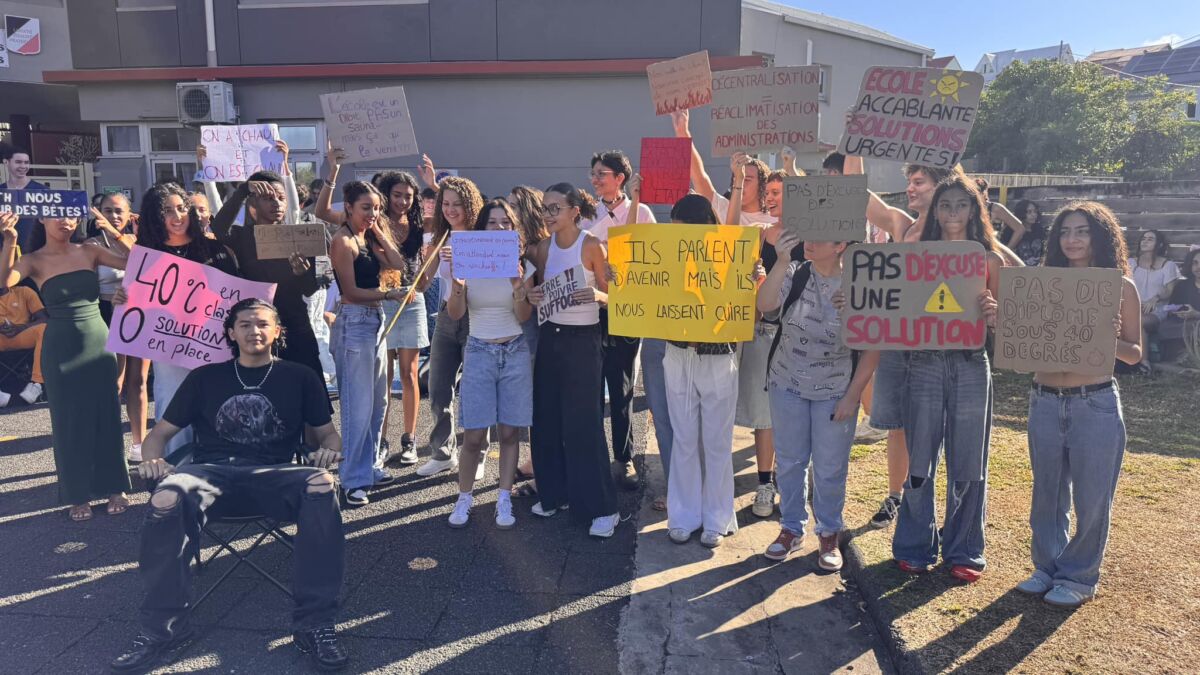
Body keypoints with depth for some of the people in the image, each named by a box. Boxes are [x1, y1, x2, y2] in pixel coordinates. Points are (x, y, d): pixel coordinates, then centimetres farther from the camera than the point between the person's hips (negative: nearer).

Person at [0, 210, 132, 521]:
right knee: (69, 421, 7)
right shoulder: (34, 261, -3)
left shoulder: (90, 252, 3)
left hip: (99, 341, 2)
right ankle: (78, 494, 18)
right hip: (61, 348, -2)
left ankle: (113, 487, 21)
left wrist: (111, 231, -18)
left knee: (107, 415, 8)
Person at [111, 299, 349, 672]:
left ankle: (314, 623, -29)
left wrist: (329, 450, -9)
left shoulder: (300, 377, 15)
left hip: (275, 475, -1)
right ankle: (163, 626, -18)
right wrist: (153, 457, -4)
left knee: (321, 485, -35)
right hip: (213, 472, 1)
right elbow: (160, 433, 19)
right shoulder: (205, 377, 18)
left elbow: (329, 434, 16)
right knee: (166, 499, -34)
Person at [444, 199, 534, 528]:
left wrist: (519, 287, -19)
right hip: (479, 353, -1)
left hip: (515, 353, 1)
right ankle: (464, 498, 13)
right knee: (474, 436, -3)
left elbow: (524, 316, -1)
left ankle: (504, 500, 13)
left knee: (509, 432, 3)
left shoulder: (520, 264, 3)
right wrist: (457, 287, -24)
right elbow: (455, 313, -5)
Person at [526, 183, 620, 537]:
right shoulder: (544, 246, 5)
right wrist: (533, 295, -8)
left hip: (583, 339, -6)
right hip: (550, 335, 6)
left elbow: (610, 295, -7)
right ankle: (555, 492, 27)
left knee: (583, 424, -4)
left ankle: (601, 506, 6)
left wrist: (595, 295, -28)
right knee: (547, 418, 10)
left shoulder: (592, 245, -10)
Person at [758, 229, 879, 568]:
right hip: (786, 384, 3)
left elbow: (871, 348, -7)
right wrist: (781, 261, -26)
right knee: (789, 461, 12)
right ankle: (791, 528, 29)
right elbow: (765, 305, -19)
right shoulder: (795, 274, -3)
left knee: (830, 469, 6)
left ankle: (829, 534, 26)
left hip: (835, 391, -2)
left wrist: (852, 396, -9)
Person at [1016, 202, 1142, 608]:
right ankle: (1047, 566, 29)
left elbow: (1134, 354, 4)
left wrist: (1112, 340, -17)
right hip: (1045, 402, 3)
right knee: (1047, 494, 13)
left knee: (1091, 499, 6)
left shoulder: (1120, 287, -1)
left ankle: (1079, 576, 23)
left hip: (1095, 405, -3)